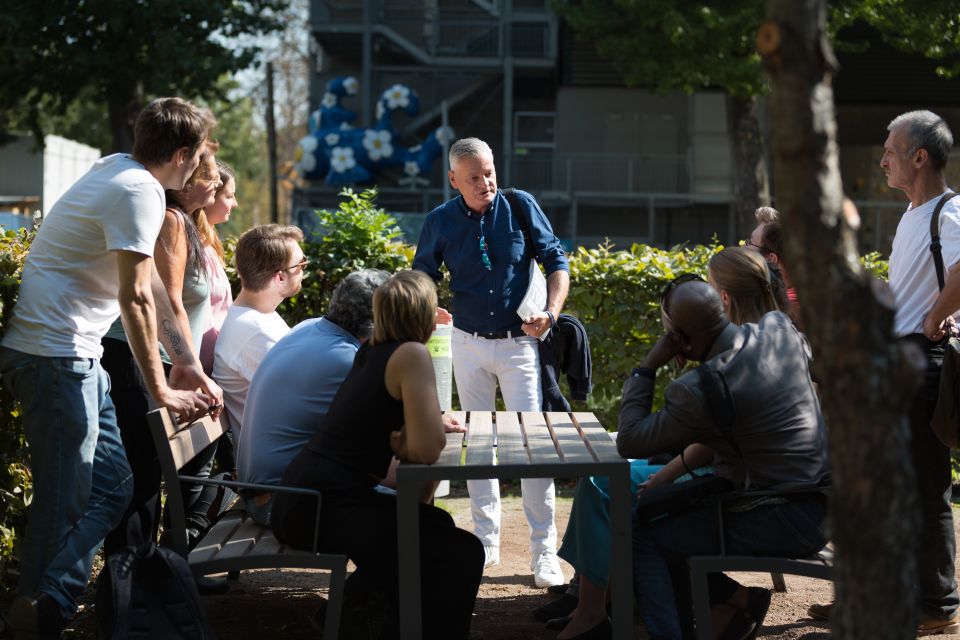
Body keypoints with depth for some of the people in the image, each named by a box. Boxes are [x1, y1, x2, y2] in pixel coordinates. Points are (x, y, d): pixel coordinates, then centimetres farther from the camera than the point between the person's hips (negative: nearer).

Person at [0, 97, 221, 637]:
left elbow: (150, 287, 18)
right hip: (54, 356, -10)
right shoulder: (139, 191, -15)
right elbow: (135, 299, -18)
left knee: (112, 488, 11)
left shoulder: (121, 173, 15)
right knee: (65, 503, -6)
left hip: (75, 357, 10)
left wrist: (189, 365, 15)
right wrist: (161, 389, -11)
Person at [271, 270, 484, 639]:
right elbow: (426, 450, -18)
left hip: (302, 498, 10)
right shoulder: (411, 354, -12)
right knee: (461, 553, -10)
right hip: (324, 508, -10)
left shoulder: (371, 353, 15)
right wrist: (402, 445, -2)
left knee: (437, 526, 26)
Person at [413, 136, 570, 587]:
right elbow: (421, 279, 11)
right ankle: (486, 540, 21)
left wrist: (551, 313, -14)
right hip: (469, 344, 2)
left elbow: (556, 261, -1)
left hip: (520, 343, -2)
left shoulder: (520, 206, -7)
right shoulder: (440, 222, -3)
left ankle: (544, 551, -4)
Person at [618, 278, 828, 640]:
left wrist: (648, 365, -6)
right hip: (820, 506, 8)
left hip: (783, 522, -8)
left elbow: (629, 441, -11)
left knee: (641, 539, -3)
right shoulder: (779, 327, -3)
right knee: (667, 521, 17)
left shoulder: (698, 390, -22)